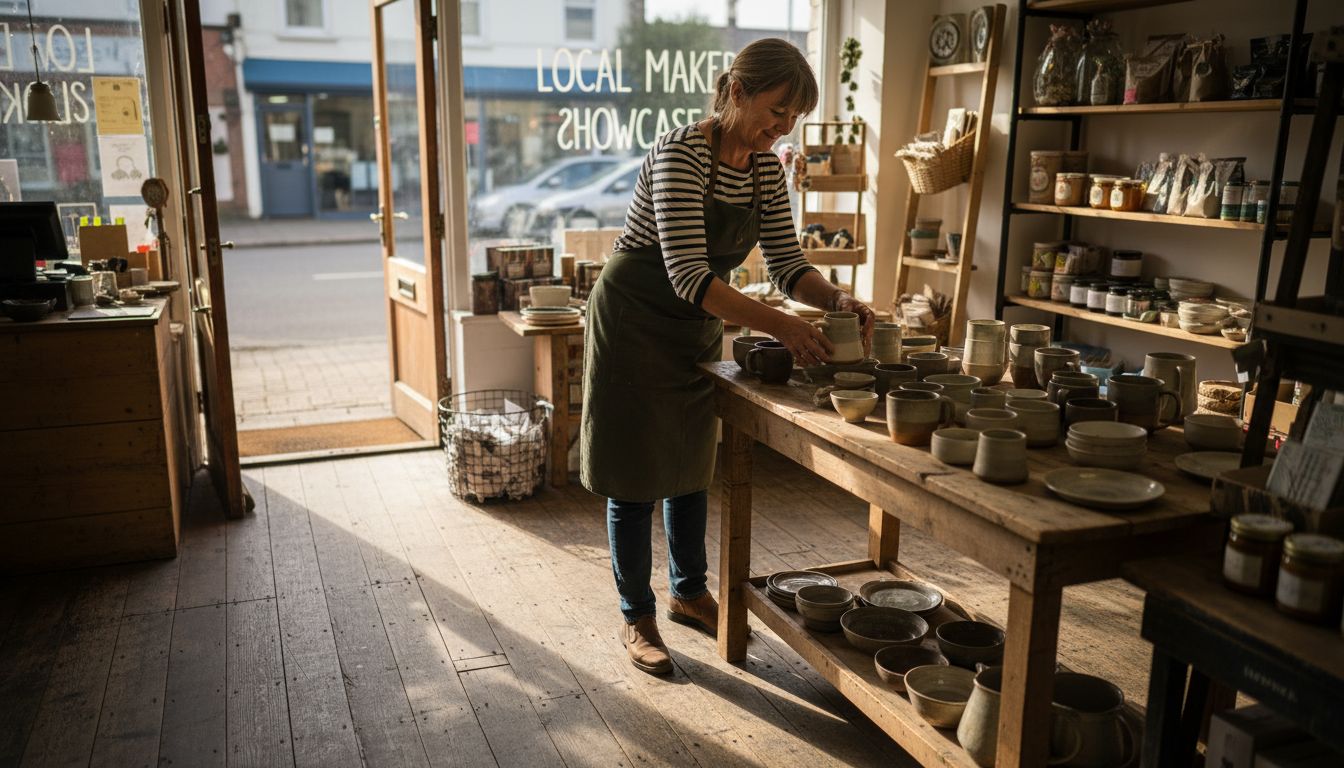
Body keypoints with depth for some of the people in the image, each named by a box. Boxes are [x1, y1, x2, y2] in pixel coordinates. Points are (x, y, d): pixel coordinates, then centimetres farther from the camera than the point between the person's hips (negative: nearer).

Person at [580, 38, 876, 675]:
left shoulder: (765, 167, -2)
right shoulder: (681, 153, -25)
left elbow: (786, 263, 0)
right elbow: (689, 276, -32)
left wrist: (837, 298, -20)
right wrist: (780, 325, -38)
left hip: (697, 331, 7)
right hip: (636, 325, -7)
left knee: (691, 465, 17)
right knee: (637, 477, 3)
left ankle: (689, 593, 35)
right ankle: (637, 618, 18)